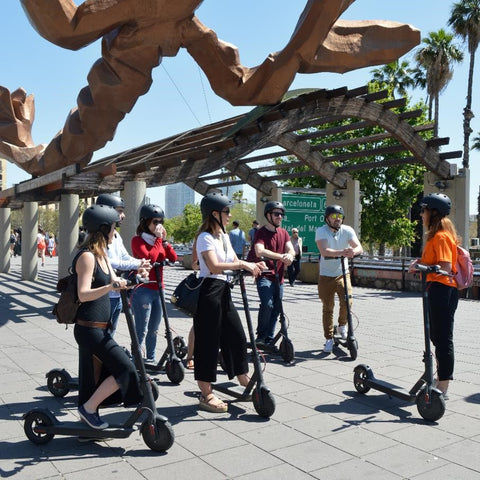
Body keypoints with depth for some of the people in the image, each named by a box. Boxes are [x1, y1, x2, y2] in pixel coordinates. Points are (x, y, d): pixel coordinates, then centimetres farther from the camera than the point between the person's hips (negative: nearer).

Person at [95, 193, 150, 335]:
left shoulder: (116, 235, 15)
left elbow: (125, 257, 9)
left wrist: (141, 266, -12)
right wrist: (136, 265, -26)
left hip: (117, 295, 9)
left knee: (110, 335, 19)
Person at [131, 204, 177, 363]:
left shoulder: (159, 240, 14)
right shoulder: (137, 240, -6)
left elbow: (173, 258, 4)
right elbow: (150, 257, -22)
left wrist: (165, 240, -3)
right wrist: (158, 239, -13)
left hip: (158, 290, 7)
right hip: (143, 291, -7)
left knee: (153, 329, 16)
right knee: (142, 330, -8)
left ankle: (151, 359, 27)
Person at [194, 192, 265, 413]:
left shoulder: (224, 236, 15)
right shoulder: (205, 237, -12)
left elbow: (235, 261, 12)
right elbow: (214, 267, -26)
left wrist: (252, 265, -7)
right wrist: (243, 264, -24)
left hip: (223, 291, 9)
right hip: (209, 292, -9)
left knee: (237, 336, 14)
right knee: (208, 341, 0)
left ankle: (245, 381, 30)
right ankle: (206, 395, 11)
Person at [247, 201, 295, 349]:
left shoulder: (283, 233, 12)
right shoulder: (261, 232, -8)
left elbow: (291, 249, -3)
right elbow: (259, 252, -25)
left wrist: (290, 255, -27)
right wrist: (281, 256, -32)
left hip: (278, 277, 6)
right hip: (264, 276, -6)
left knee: (276, 309, 9)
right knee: (267, 304, -23)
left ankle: (269, 340, 22)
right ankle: (261, 336, -4)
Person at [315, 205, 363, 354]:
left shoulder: (347, 230, -4)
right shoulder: (321, 231, -11)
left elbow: (359, 247, -17)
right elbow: (324, 251, -27)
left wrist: (353, 251, -41)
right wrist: (341, 252, -43)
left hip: (343, 274, 1)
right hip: (326, 276, -1)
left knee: (347, 302, -13)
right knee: (328, 308, 4)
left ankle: (342, 325, 18)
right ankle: (329, 339, 17)